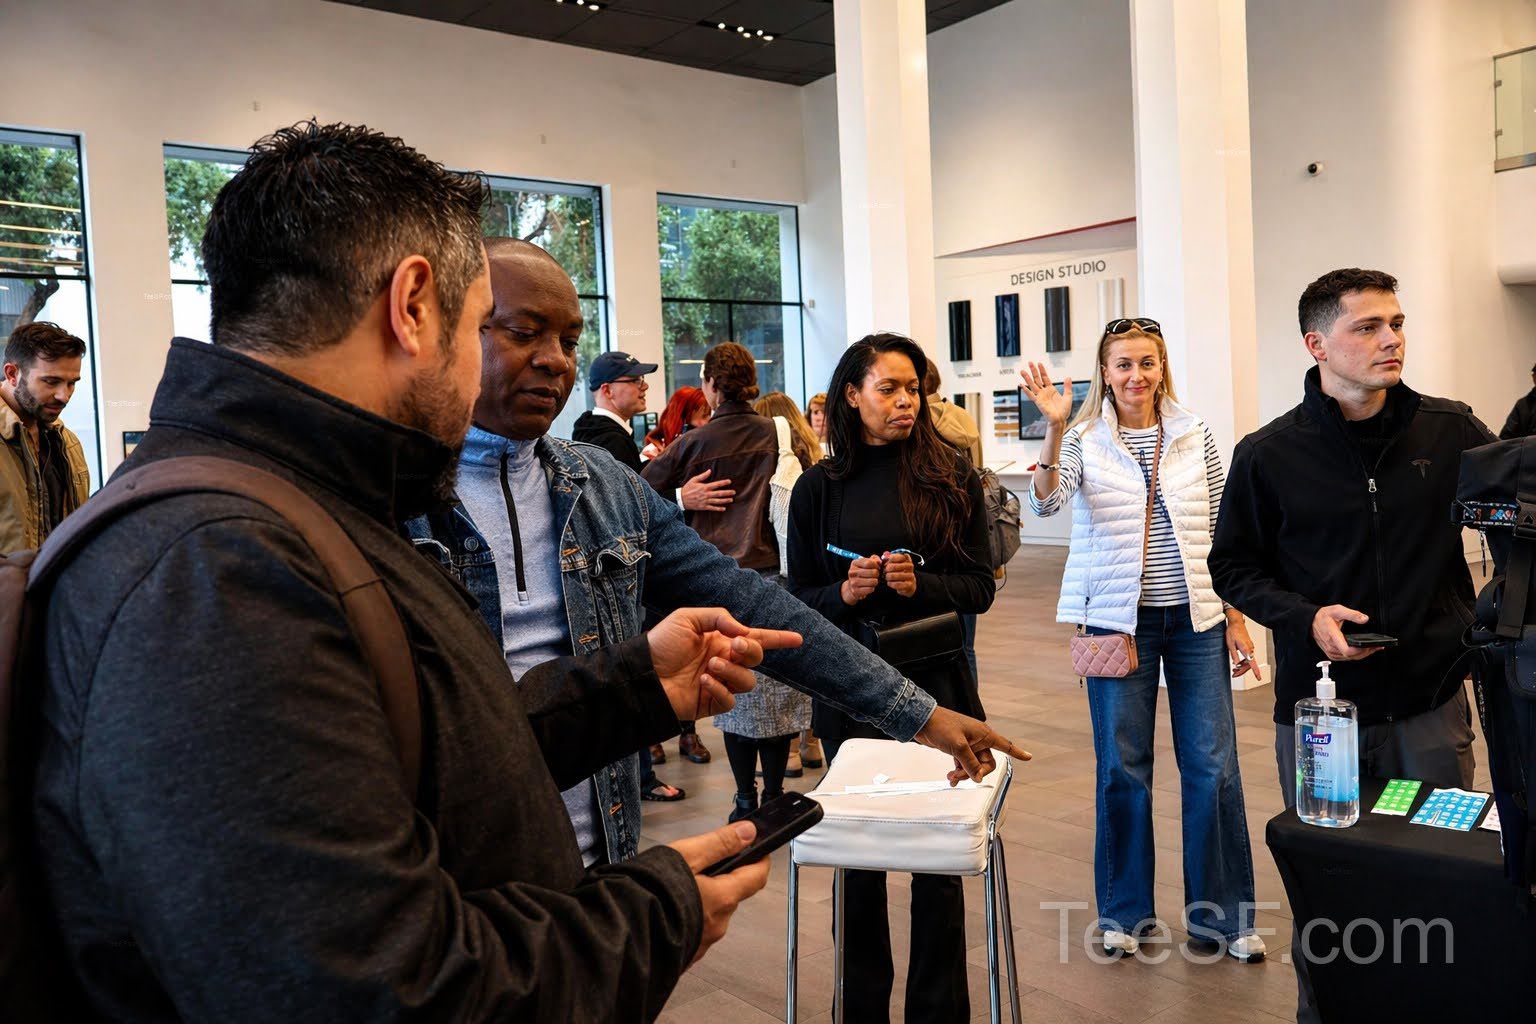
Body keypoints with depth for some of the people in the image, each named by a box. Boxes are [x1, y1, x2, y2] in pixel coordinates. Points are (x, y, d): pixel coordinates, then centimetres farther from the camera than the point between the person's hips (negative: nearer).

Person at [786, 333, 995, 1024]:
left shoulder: (950, 476, 1)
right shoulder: (820, 487, 2)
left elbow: (980, 587, 1)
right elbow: (798, 598, 5)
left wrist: (919, 584, -17)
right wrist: (844, 593, -15)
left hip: (935, 684, -1)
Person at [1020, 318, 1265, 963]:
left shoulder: (1194, 435, 5)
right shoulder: (1085, 439, -1)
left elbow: (1223, 532, 8)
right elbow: (1046, 502, -19)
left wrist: (1236, 619, 5)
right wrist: (1055, 429, -33)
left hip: (1195, 617, 2)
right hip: (1118, 619, -2)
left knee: (1213, 765, 4)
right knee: (1122, 767, 7)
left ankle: (1220, 914, 20)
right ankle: (1124, 911, 23)